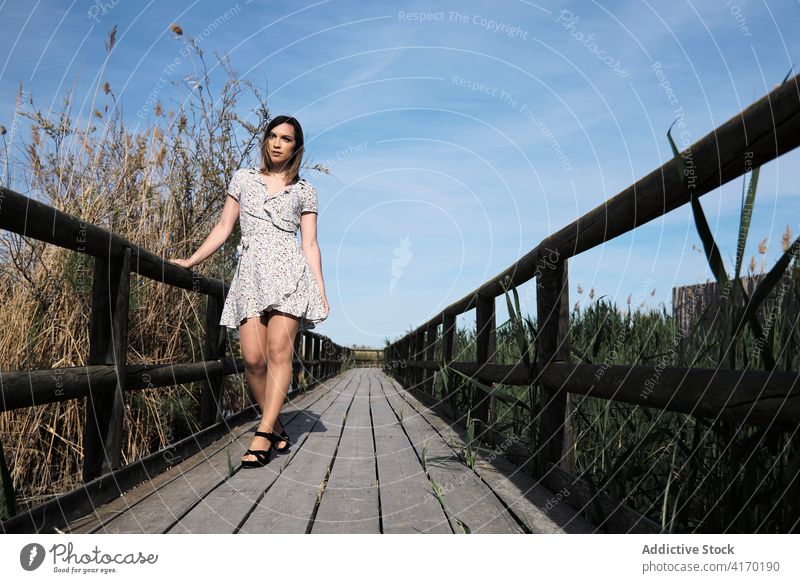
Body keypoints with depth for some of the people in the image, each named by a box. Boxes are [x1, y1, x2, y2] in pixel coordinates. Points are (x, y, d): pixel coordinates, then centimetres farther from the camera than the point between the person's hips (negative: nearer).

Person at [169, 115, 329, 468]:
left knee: (279, 350, -15)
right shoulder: (243, 178, 18)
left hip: (288, 270, -1)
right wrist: (190, 261, 11)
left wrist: (321, 290, 3)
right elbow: (224, 228, 17)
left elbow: (310, 244, 11)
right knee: (253, 357, -9)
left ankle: (263, 433, -13)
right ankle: (276, 429, 7)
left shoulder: (304, 190, 15)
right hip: (250, 271, 1)